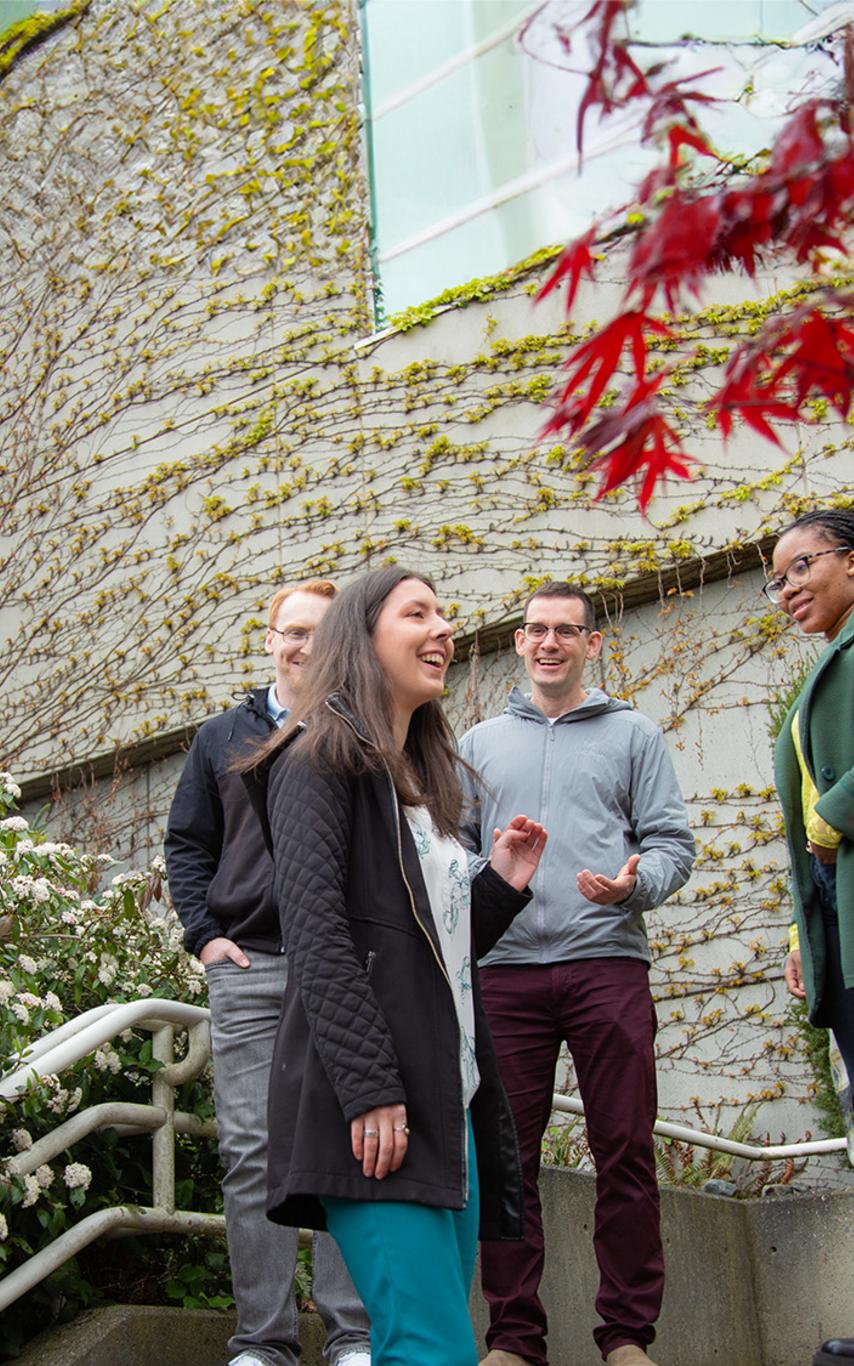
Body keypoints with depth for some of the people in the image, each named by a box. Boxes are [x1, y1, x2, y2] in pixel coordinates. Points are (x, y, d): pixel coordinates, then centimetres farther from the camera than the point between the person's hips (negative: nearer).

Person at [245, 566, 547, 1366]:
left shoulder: (421, 778, 24)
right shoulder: (321, 759, -1)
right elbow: (314, 931, -14)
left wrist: (502, 883, 10)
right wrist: (370, 1091, -22)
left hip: (449, 1099, 9)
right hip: (372, 1108, -9)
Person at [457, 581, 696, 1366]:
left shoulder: (632, 735, 14)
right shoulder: (482, 744, 20)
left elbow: (672, 841, 7)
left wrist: (635, 883, -14)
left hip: (607, 962, -1)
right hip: (505, 967, 2)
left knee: (626, 1151, -3)